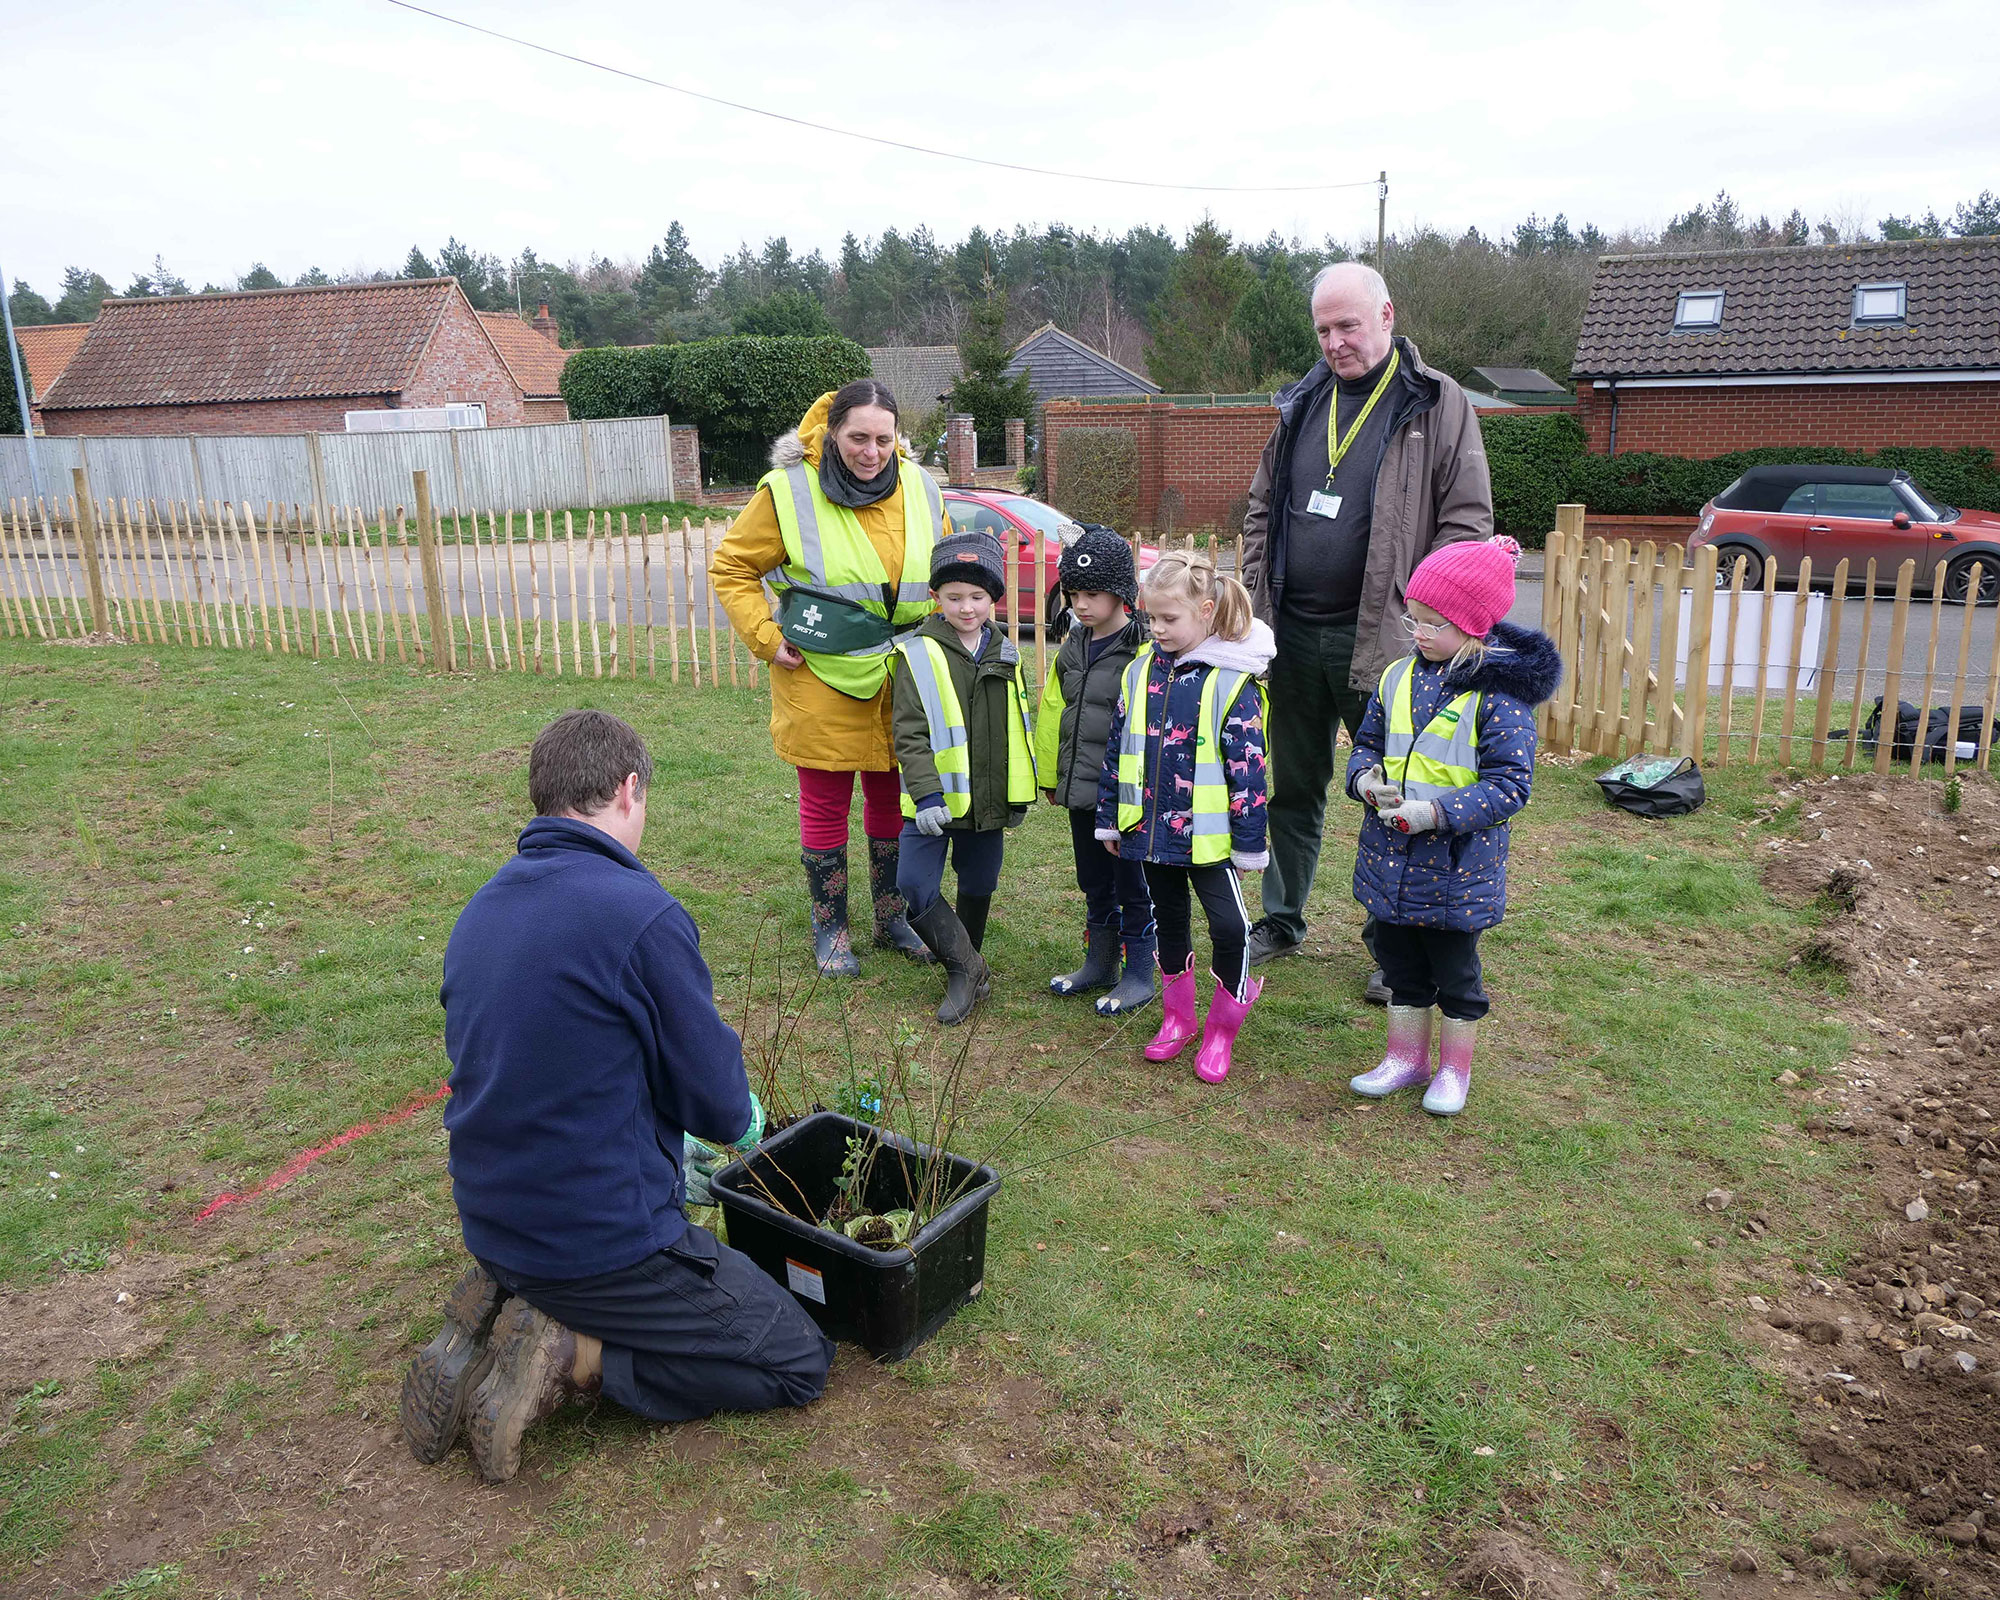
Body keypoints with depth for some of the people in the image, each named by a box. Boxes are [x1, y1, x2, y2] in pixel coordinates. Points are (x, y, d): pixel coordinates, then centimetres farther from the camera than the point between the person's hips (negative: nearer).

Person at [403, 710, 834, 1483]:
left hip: (492, 1227, 8)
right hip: (604, 1236, -8)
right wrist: (745, 1118, 10)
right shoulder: (642, 914, -22)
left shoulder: (479, 911, 3)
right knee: (798, 1360, 7)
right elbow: (718, 1105, -15)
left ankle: (498, 1312, 10)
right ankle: (571, 1356, -6)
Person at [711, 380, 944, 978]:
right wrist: (764, 637, -7)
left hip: (901, 678, 4)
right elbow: (732, 567, 0)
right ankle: (830, 929, 22)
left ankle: (892, 917, 31)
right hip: (820, 678, -4)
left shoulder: (918, 488, 1)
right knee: (825, 802, 5)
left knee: (893, 795, 13)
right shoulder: (789, 492, -11)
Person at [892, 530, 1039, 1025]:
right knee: (915, 887, -11)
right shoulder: (918, 654, -9)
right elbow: (909, 733, -13)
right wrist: (926, 794, -22)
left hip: (987, 799, 4)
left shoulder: (1005, 654, 6)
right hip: (934, 799, -4)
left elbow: (1018, 728, 15)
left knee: (978, 887, 14)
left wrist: (1019, 794, 15)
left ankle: (966, 970, 35)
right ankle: (966, 969, 7)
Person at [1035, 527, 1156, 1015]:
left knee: (1132, 885, 6)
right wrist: (1049, 775, 16)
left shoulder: (1143, 652, -15)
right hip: (1080, 791, 7)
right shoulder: (1073, 648, 9)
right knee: (1094, 883, 19)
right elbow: (1052, 712, 15)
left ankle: (1139, 974, 19)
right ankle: (1099, 964, 34)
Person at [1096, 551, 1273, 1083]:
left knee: (1229, 926, -5)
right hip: (1151, 829, 5)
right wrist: (1109, 818, 11)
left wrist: (1249, 841, -10)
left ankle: (1222, 1027, 16)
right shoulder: (1141, 671, 3)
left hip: (1207, 835, -5)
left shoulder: (1232, 681, -13)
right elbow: (1117, 749, 10)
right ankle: (1178, 1017, 35)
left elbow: (1248, 769, -11)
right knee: (1169, 921, 18)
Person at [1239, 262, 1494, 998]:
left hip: (1378, 640, -4)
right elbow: (1261, 511, 18)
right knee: (1294, 787, 15)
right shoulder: (1301, 405, 12)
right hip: (1293, 634, 5)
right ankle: (1281, 920, 28)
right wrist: (1255, 601, 6)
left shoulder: (1437, 405, -2)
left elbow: (1467, 518, -5)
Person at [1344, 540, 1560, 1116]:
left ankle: (1454, 1070, 30)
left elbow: (1509, 783, -17)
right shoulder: (1398, 677, 3)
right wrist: (1367, 776, -9)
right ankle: (1406, 1057, 35)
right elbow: (1368, 742, 14)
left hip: (1458, 863, -5)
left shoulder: (1499, 694, -15)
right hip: (1390, 854, 5)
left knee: (1454, 971, 11)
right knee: (1400, 961, 18)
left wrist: (1436, 812, -26)